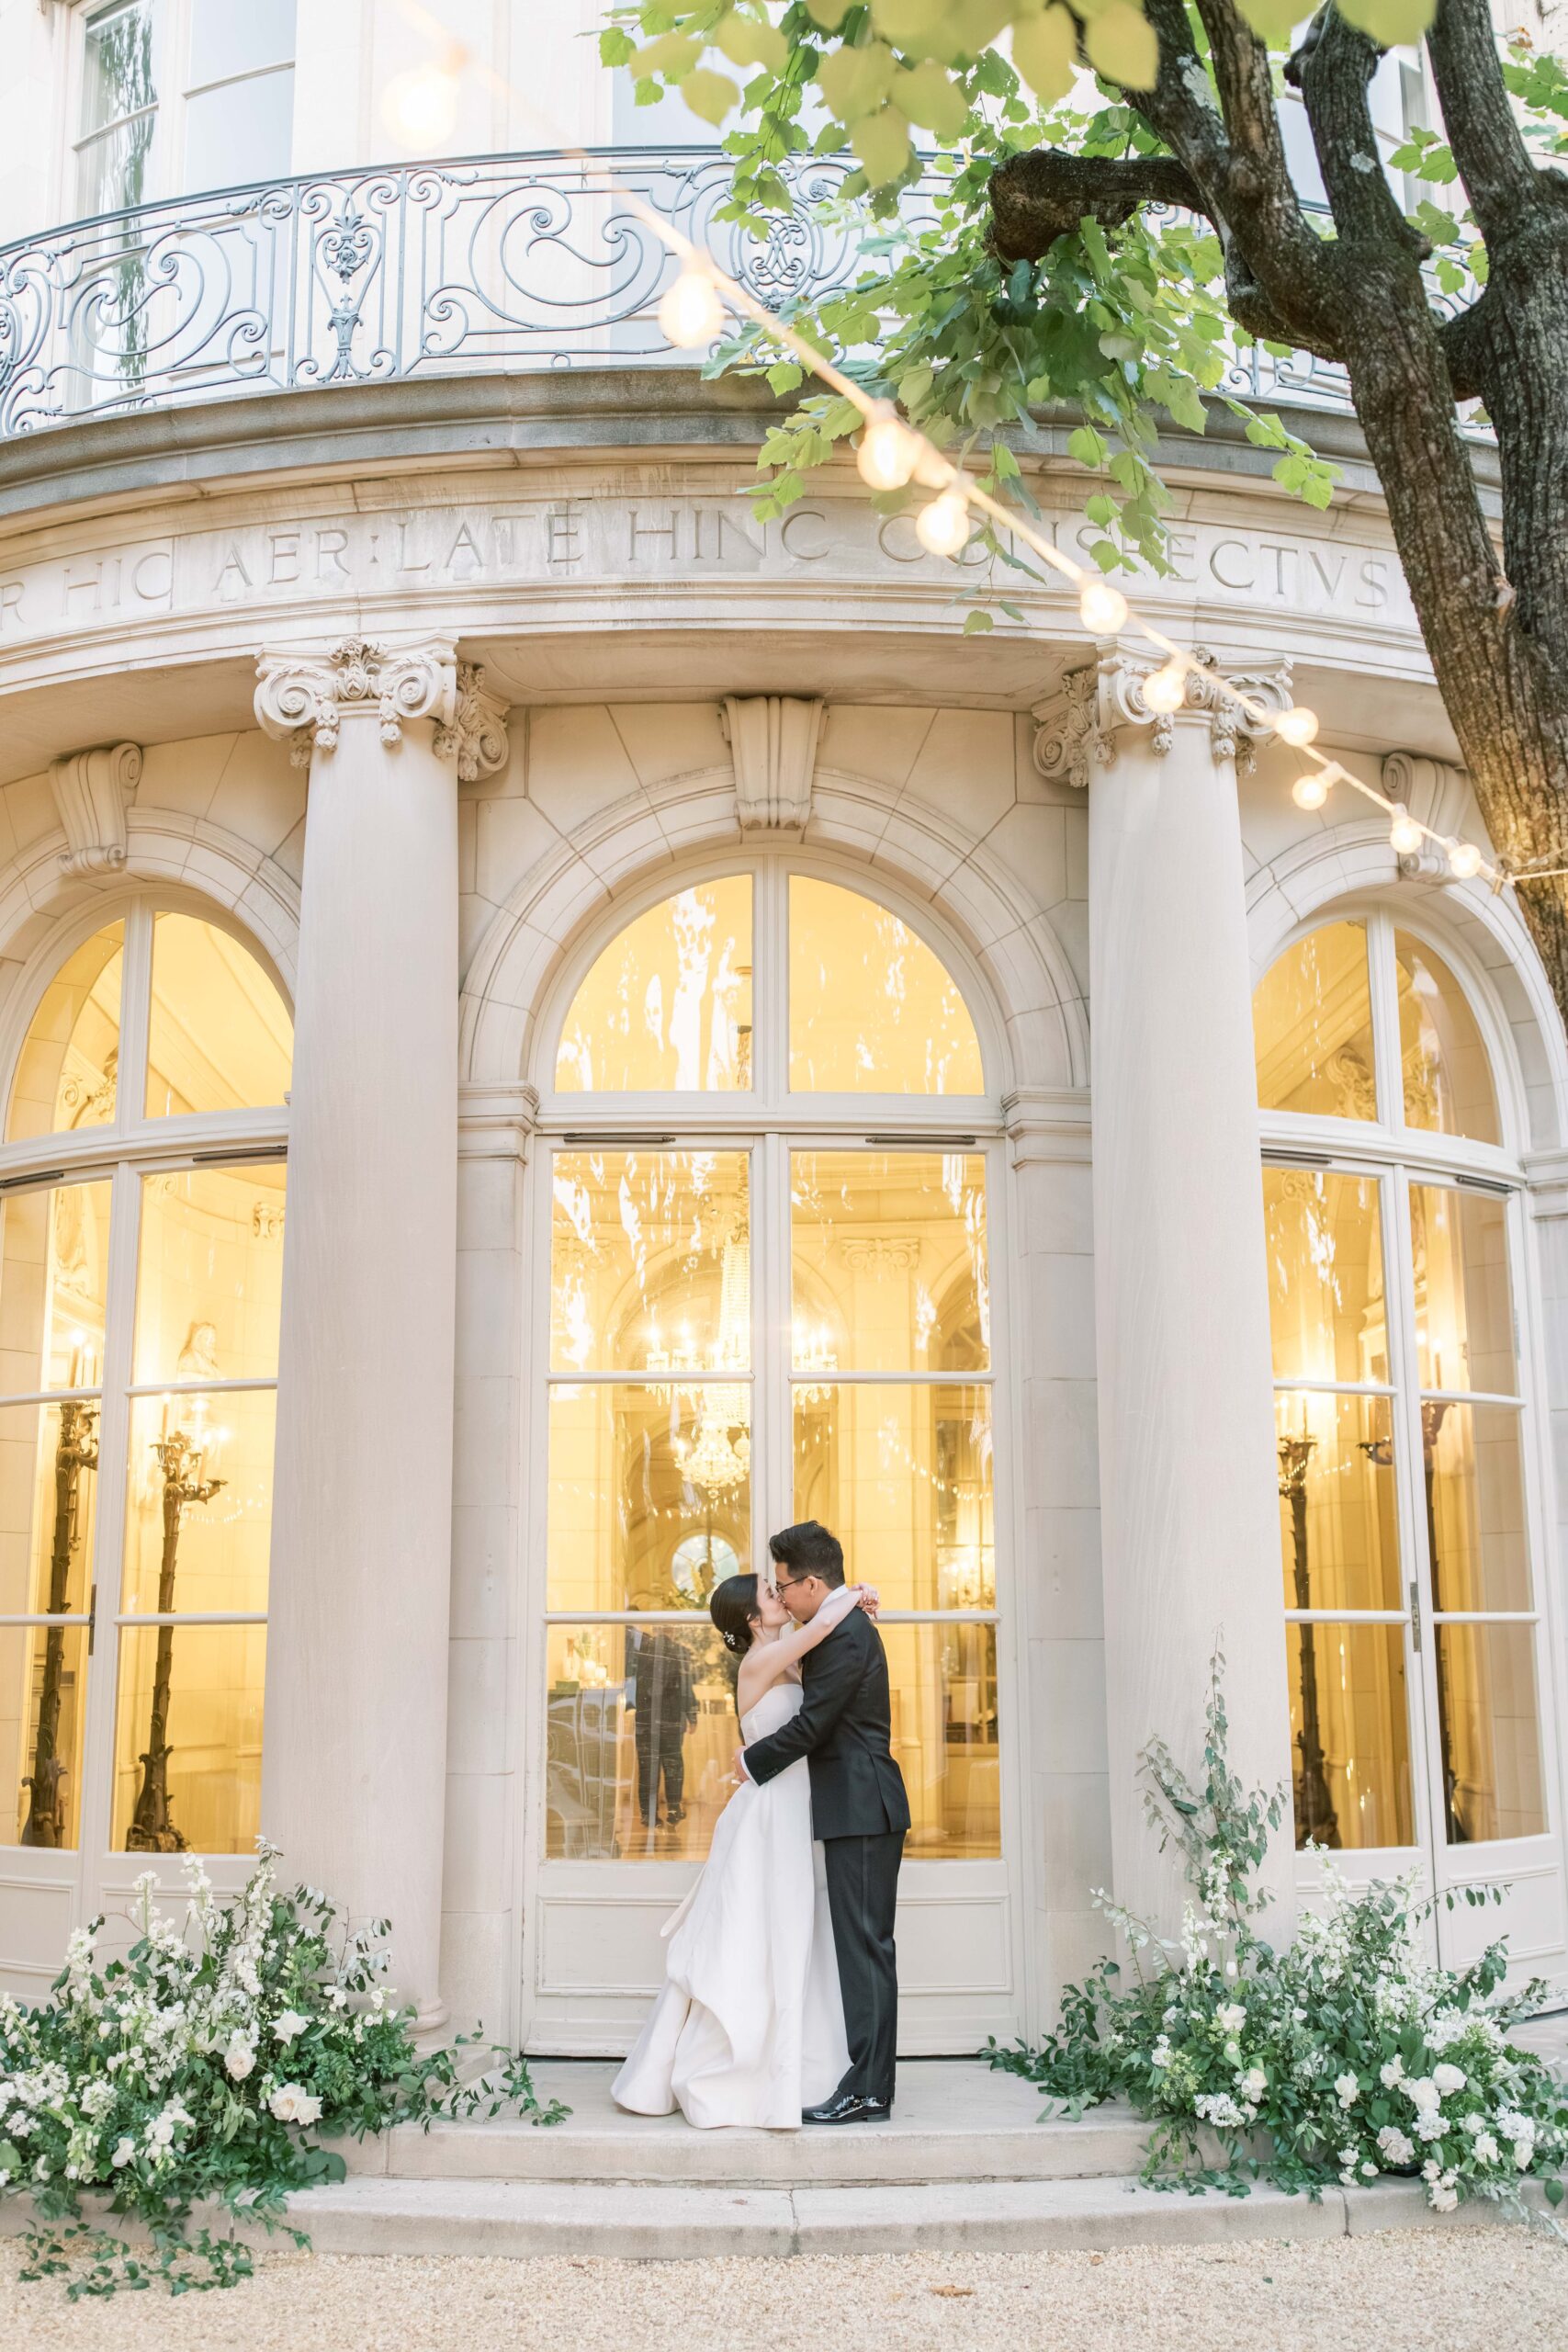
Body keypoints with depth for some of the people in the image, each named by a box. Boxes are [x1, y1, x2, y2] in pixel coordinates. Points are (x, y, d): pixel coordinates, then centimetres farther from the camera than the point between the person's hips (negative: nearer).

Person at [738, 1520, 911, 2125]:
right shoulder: (850, 1626, 16)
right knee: (864, 1945, 12)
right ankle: (869, 2082, 18)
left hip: (861, 1811, -10)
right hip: (862, 1809, 10)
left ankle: (867, 2092, -2)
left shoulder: (844, 1635, -16)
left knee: (865, 1945, -6)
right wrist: (762, 1746, 13)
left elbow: (811, 1724, -17)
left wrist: (754, 1761, -3)